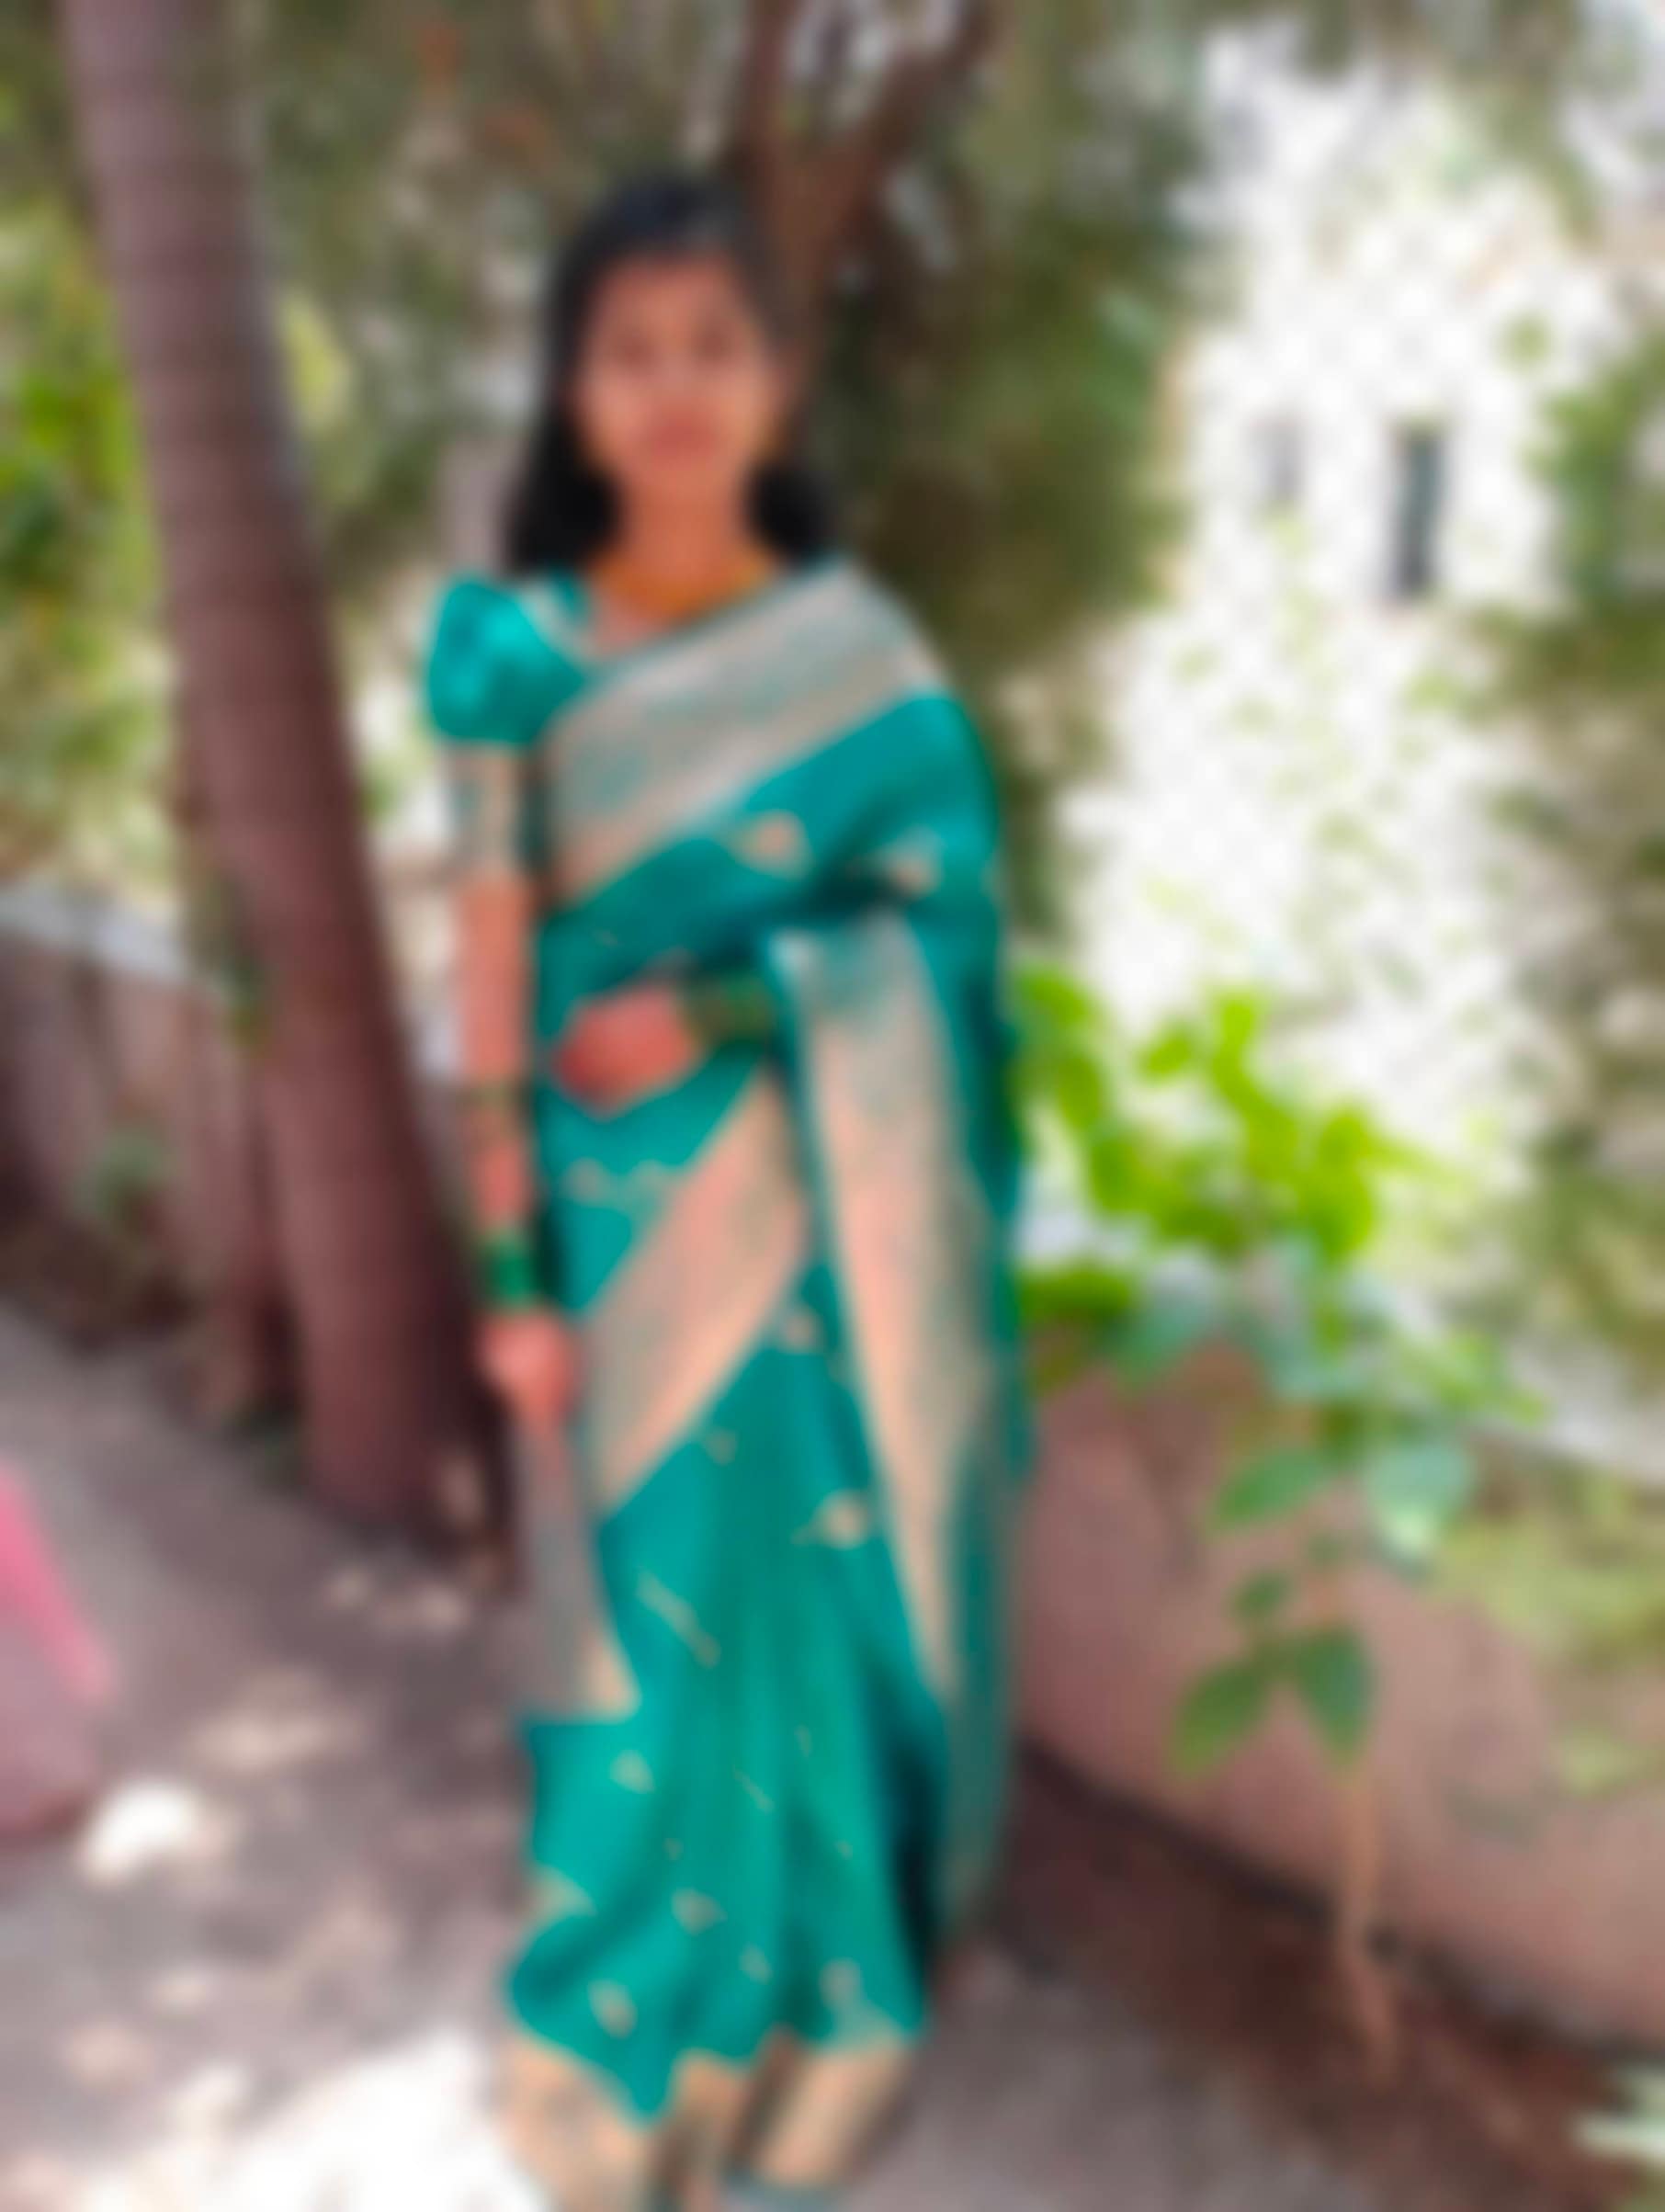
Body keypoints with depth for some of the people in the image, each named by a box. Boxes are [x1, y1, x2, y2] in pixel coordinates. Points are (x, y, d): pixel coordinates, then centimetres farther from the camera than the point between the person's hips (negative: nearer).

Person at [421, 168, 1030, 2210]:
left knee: (829, 1607, 11)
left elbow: (949, 922, -3)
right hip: (636, 1221, -1)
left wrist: (720, 1010, -16)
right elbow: (492, 980, -4)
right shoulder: (511, 653, -3)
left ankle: (822, 1999, 38)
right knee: (655, 1624, 9)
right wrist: (513, 1271, -6)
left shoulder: (865, 649, -1)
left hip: (829, 1232, 1)